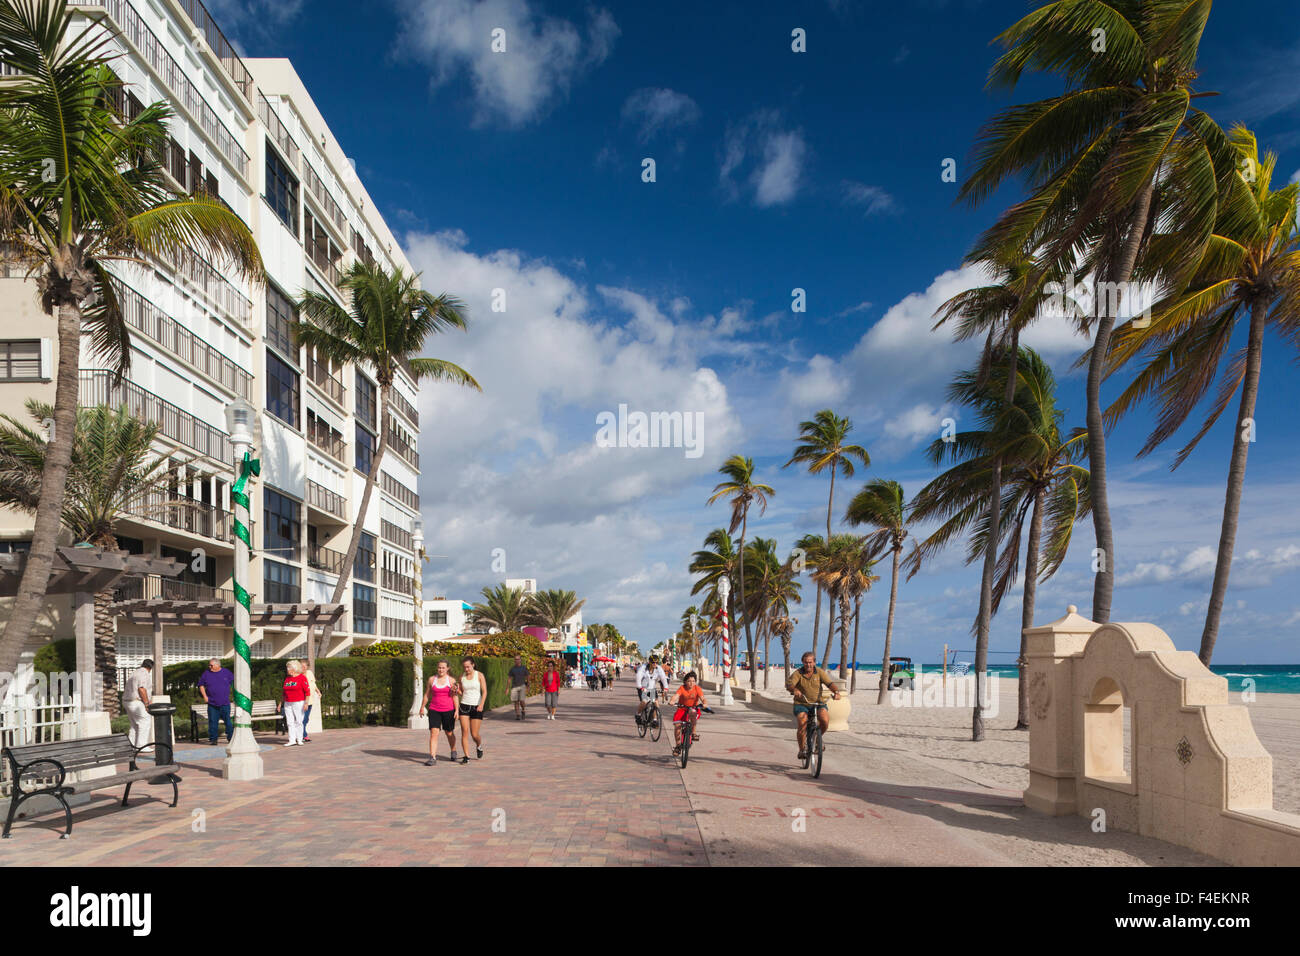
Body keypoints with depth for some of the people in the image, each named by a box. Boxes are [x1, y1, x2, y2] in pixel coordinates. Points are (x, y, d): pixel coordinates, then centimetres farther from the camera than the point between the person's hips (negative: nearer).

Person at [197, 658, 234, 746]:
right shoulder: (206, 673, 6)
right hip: (212, 704, 1)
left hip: (225, 703, -1)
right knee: (213, 722, 1)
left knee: (228, 721, -1)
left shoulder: (226, 672, 5)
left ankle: (230, 738, 9)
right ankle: (213, 739, 9)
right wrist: (205, 696, 2)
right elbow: (201, 685, 13)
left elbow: (234, 683, 14)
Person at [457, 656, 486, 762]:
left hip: (476, 707, -2)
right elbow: (461, 692, 16)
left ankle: (479, 746, 30)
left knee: (474, 734, -2)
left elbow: (484, 691, -6)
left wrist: (481, 704, -20)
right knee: (464, 732, -8)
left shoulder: (479, 675, -2)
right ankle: (466, 756, -2)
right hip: (464, 706, 3)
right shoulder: (462, 676, 8)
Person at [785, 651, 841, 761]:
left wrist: (836, 691, -34)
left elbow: (830, 683, -13)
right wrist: (794, 690, -45)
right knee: (803, 726, -21)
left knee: (825, 720, -24)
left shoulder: (820, 672, -2)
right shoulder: (798, 673, -7)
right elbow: (789, 684, -22)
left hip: (818, 703, 1)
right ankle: (801, 750, 1)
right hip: (801, 704, -1)